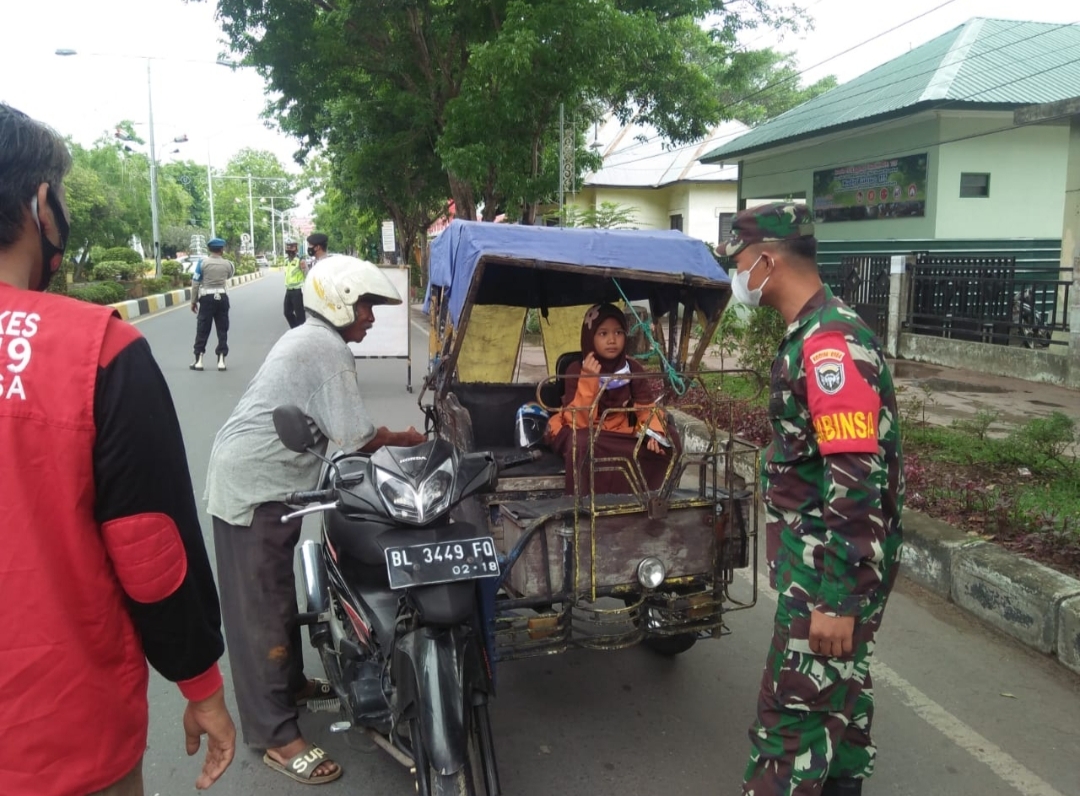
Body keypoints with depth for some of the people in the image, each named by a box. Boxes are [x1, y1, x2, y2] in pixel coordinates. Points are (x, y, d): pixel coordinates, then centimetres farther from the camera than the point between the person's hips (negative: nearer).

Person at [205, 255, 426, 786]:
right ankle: (275, 735, 3)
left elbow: (327, 425, 18)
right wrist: (407, 439, -3)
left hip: (258, 481, 11)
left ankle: (289, 683, 38)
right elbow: (354, 438, -19)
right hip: (256, 488, -11)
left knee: (277, 592, 22)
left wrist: (389, 438, 11)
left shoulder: (306, 338, 15)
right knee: (263, 607, -5)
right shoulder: (329, 349, -17)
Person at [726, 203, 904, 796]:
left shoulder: (828, 343, -23)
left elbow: (857, 483, -27)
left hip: (831, 565, -10)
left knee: (794, 707, -1)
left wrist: (837, 599, -26)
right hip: (828, 554, 10)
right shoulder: (817, 333, 10)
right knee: (838, 685, 22)